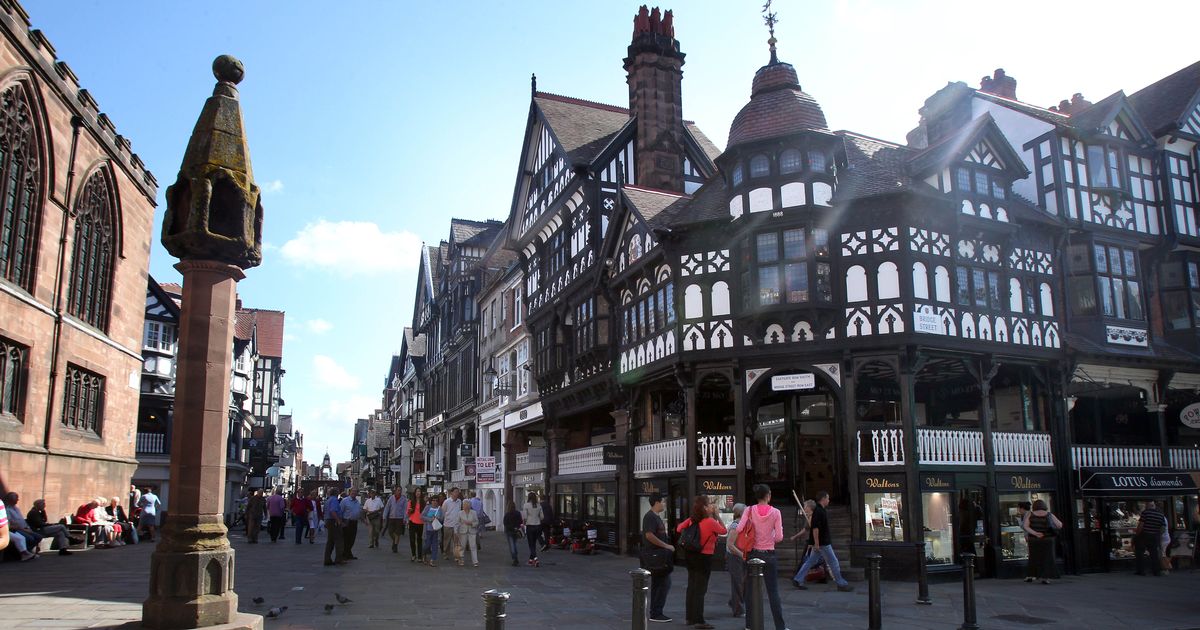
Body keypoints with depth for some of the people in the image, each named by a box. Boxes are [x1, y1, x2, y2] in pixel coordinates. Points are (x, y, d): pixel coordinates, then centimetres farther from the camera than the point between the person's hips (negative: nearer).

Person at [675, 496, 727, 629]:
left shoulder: (692, 520, -1)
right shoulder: (710, 522, -19)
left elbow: (679, 529, 6)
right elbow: (724, 531, -4)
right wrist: (716, 516, -1)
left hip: (691, 555, 7)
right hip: (704, 557, -7)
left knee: (691, 587, 16)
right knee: (700, 589, -1)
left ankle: (689, 617, 23)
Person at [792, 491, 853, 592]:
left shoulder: (819, 510, 14)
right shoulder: (818, 511, -18)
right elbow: (815, 528, -24)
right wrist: (816, 543, -24)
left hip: (819, 543, 10)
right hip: (822, 543, -10)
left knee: (811, 561, 11)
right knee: (833, 562, 0)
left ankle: (798, 579, 12)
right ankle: (841, 584, 9)